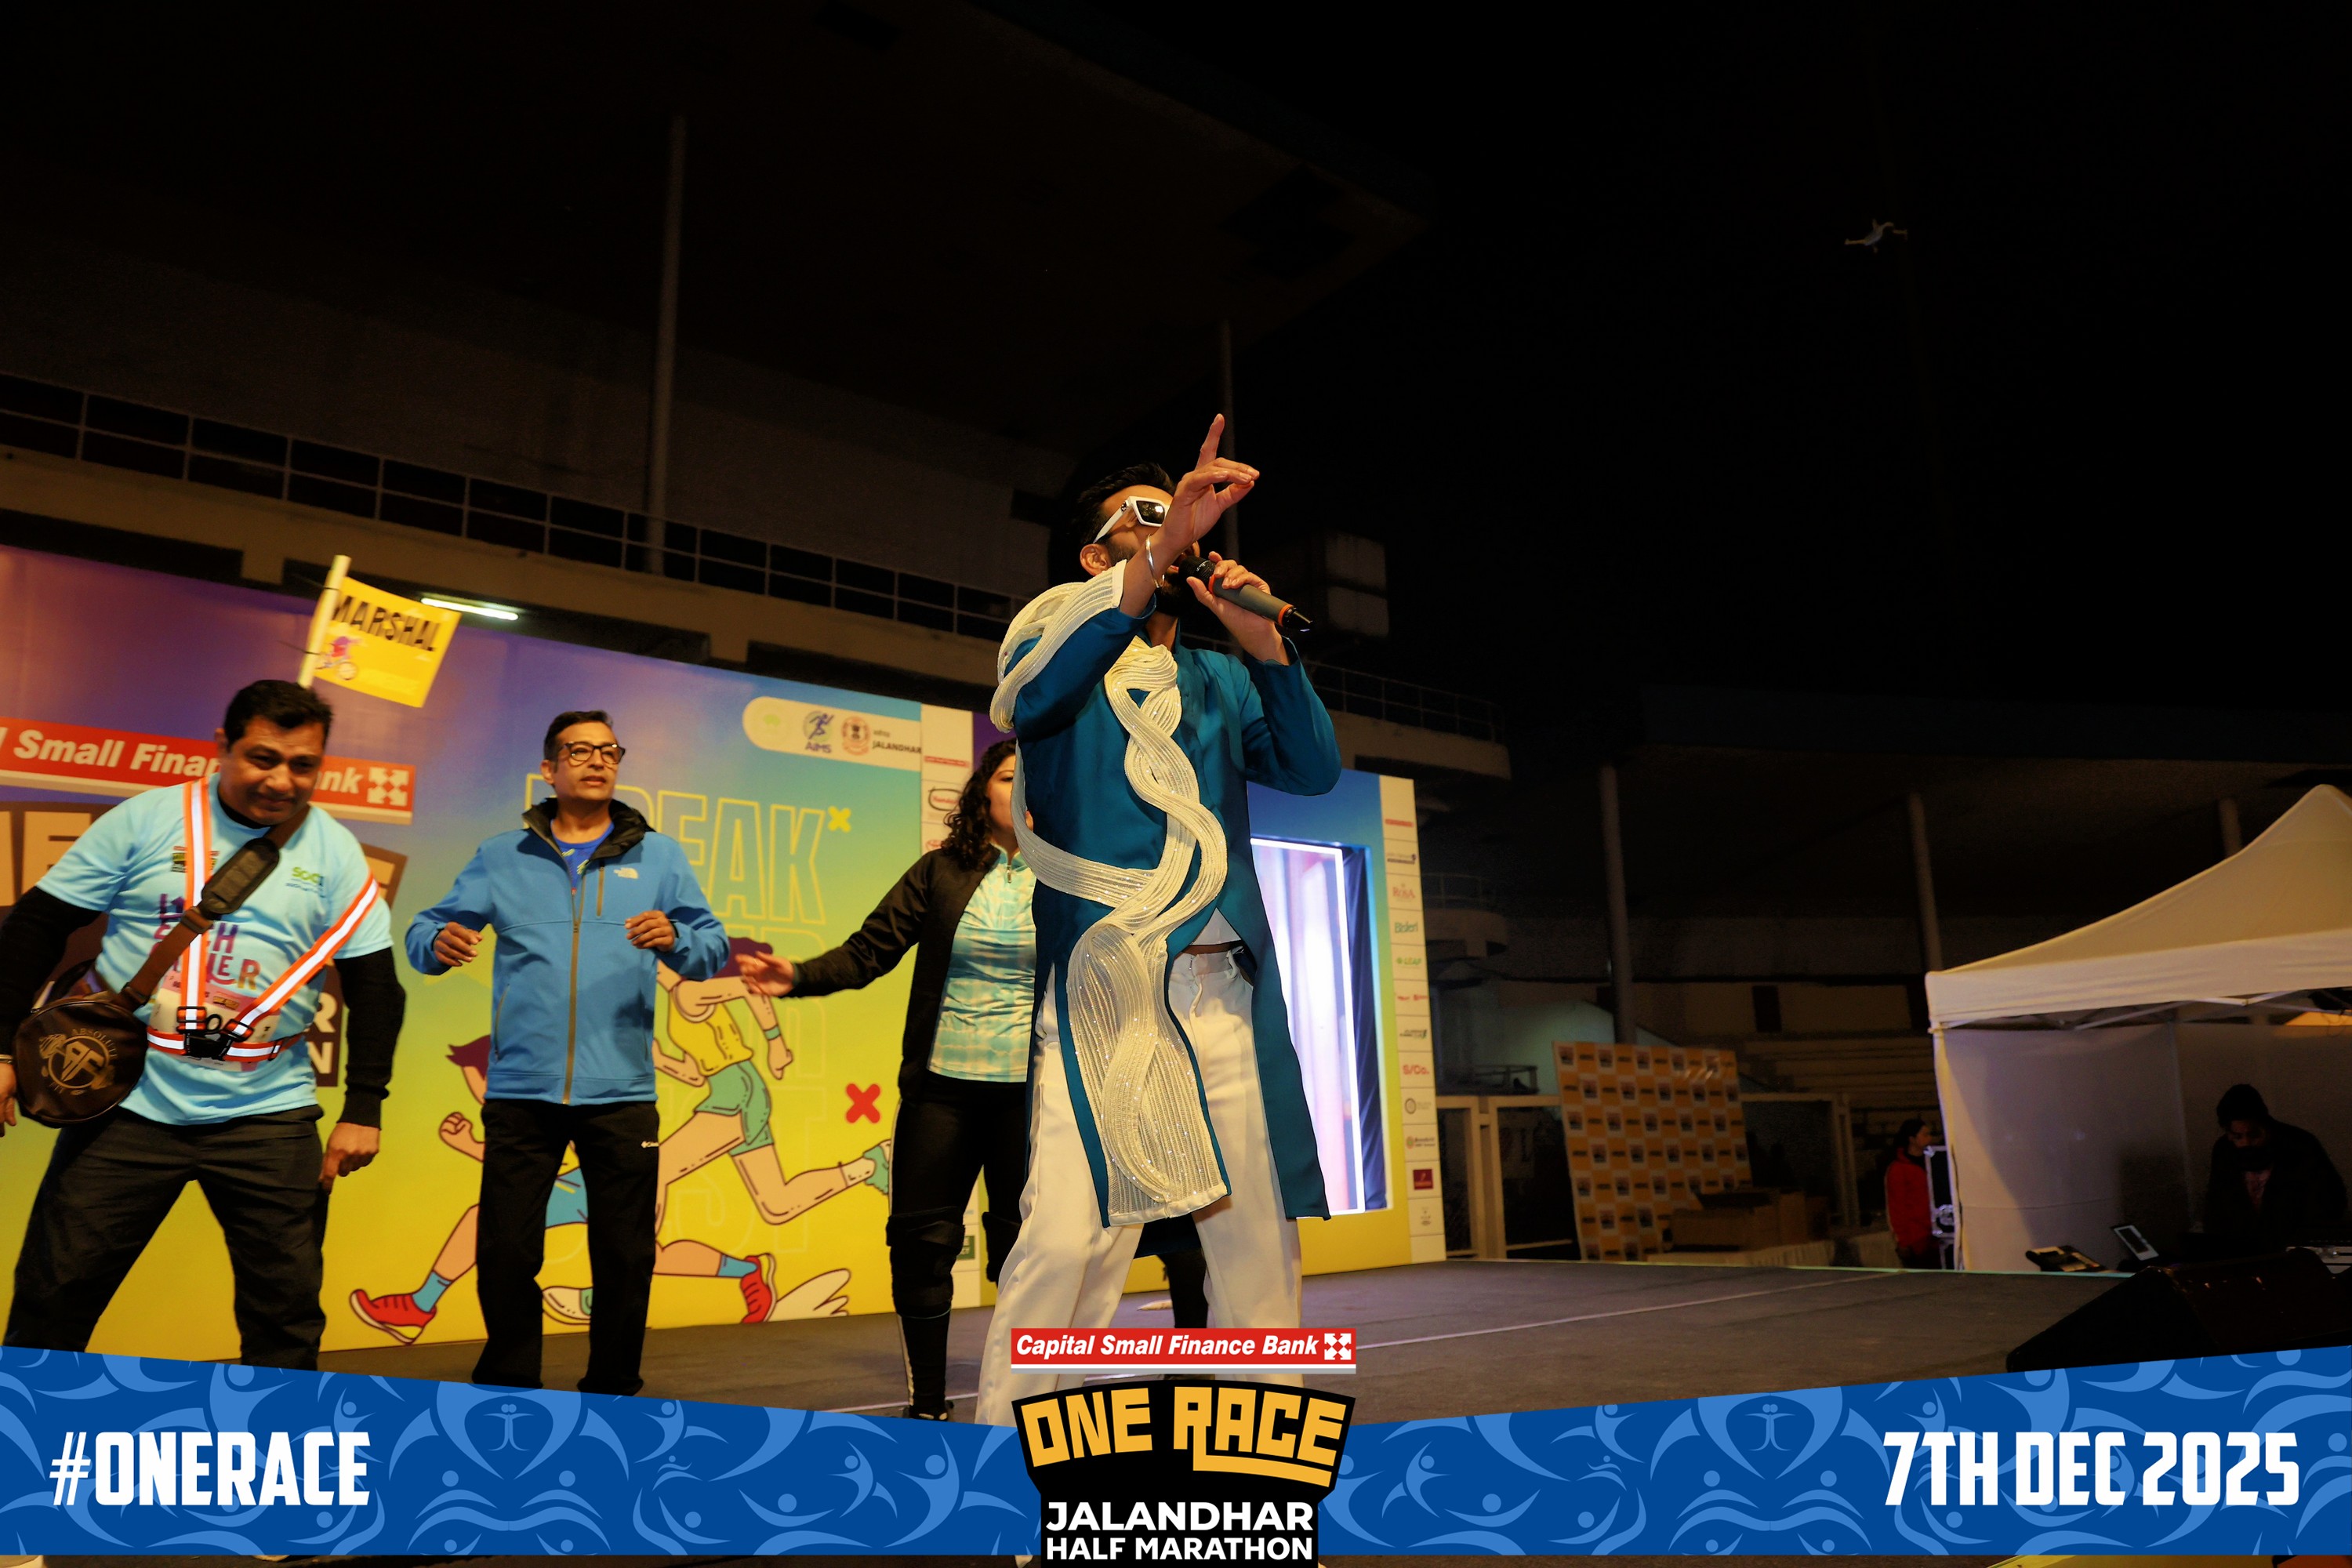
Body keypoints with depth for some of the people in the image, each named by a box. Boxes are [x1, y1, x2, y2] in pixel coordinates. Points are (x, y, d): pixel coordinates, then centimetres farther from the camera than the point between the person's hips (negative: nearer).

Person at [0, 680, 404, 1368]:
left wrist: (363, 1108, -3)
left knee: (288, 1311, 5)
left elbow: (373, 982, 2)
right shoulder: (146, 819, -2)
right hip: (128, 1100, 0)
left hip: (268, 1115, 1)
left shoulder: (334, 851, 1)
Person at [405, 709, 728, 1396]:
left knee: (624, 1259, 6)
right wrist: (440, 942, -19)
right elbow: (426, 930, 4)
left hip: (621, 1095, 0)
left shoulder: (658, 856, 8)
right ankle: (508, 1388, 26)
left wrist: (675, 939, -20)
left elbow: (714, 948, 2)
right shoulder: (502, 857, 10)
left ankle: (613, 1392, 24)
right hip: (520, 1093, 0)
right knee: (505, 1254, 5)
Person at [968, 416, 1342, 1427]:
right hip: (1103, 984, -4)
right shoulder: (1062, 652, 12)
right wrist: (1159, 553, -24)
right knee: (1066, 1237, -16)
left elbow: (1315, 771, 9)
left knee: (1258, 1232, 2)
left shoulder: (1219, 683, 24)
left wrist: (1265, 644, -4)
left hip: (1225, 989, 4)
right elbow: (1035, 691, -14)